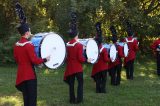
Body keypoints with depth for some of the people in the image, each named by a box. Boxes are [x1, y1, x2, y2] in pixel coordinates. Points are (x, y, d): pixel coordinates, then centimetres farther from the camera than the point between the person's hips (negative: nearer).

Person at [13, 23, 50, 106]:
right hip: (30, 74, -8)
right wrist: (45, 59, -7)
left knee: (25, 96, 16)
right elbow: (35, 60, -20)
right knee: (32, 96, 1)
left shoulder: (16, 45, 5)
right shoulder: (29, 45, -19)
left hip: (21, 74, 8)